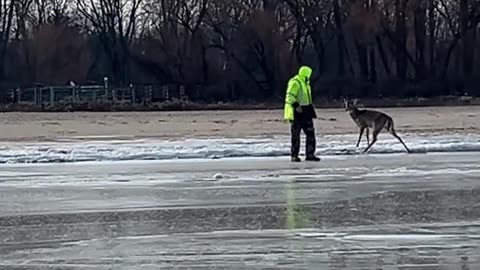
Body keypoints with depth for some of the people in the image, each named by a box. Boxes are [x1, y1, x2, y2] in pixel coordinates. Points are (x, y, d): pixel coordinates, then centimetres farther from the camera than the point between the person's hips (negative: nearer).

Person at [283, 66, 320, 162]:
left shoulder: (305, 83, 17)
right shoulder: (295, 83, -14)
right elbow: (290, 96, -24)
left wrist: (312, 112, 27)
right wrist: (296, 106, -35)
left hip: (306, 112, 9)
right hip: (296, 112, -9)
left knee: (310, 133, 5)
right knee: (295, 135, -2)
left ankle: (310, 154, 8)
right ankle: (294, 156, 5)